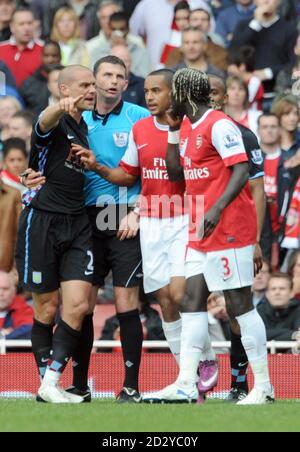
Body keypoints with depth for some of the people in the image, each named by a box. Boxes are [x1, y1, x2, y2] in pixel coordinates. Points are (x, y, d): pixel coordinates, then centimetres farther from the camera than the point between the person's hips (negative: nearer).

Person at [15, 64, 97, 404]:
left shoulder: (85, 127, 14)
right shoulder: (57, 123, -8)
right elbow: (45, 122, -36)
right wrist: (61, 107, -57)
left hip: (77, 224, 6)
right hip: (42, 220, -6)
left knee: (78, 305, -8)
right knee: (47, 309, 3)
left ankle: (51, 384, -4)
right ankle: (47, 384, 14)